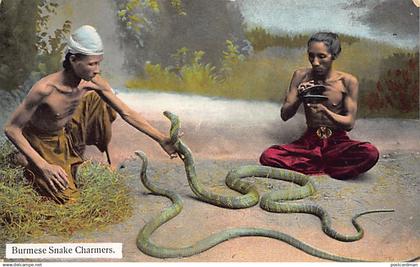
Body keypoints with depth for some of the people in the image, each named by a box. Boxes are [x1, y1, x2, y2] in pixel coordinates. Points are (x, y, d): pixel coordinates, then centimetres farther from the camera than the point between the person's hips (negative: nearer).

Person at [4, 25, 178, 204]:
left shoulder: (94, 82, -21)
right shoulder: (45, 88, -36)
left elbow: (126, 113, -12)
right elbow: (11, 129, -28)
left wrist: (162, 139, -15)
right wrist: (43, 166, -34)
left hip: (65, 133, 6)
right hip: (40, 143, -5)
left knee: (99, 100, -7)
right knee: (68, 199, -12)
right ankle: (30, 168, 15)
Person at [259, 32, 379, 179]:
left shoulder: (348, 81, -8)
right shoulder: (301, 76, -3)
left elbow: (349, 123, -9)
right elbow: (285, 115, -2)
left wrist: (325, 111, -27)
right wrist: (298, 98, -23)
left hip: (337, 142, -1)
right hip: (310, 141, 1)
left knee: (371, 153, -33)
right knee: (267, 156, -25)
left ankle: (309, 165, -18)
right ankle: (326, 168, -19)